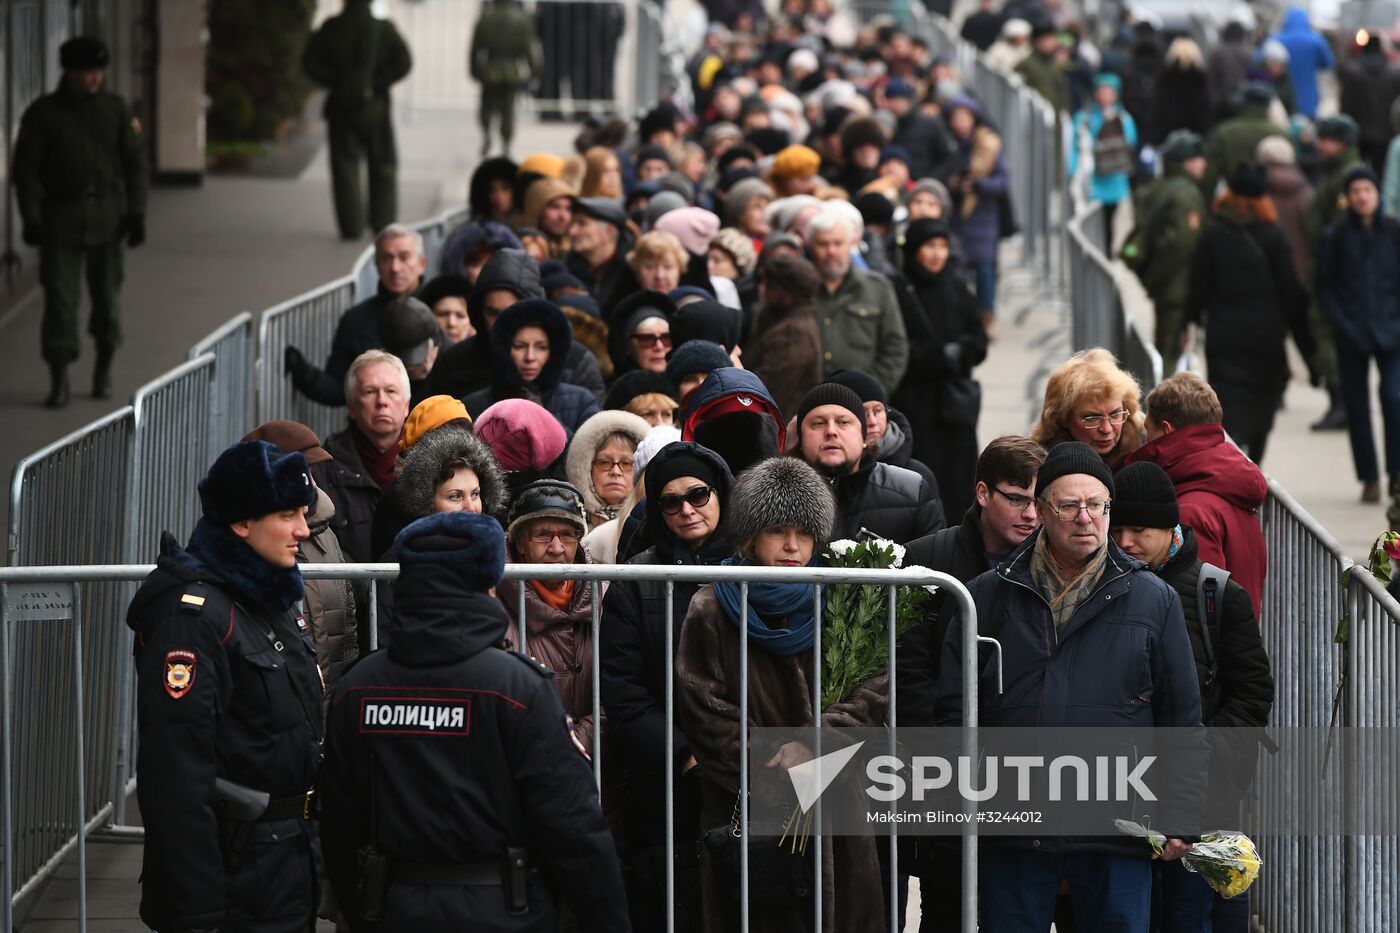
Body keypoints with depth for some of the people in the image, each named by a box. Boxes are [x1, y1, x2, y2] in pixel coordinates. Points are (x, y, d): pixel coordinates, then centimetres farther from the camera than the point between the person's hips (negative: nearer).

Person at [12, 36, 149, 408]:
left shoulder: (116, 109, 0)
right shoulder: (41, 113, -5)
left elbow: (135, 162, 2)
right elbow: (25, 168, -5)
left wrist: (137, 213, -6)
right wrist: (30, 219, -12)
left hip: (107, 213, 1)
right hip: (60, 216, -1)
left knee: (106, 293, 7)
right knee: (60, 297, -8)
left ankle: (104, 367, 27)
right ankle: (59, 382, -6)